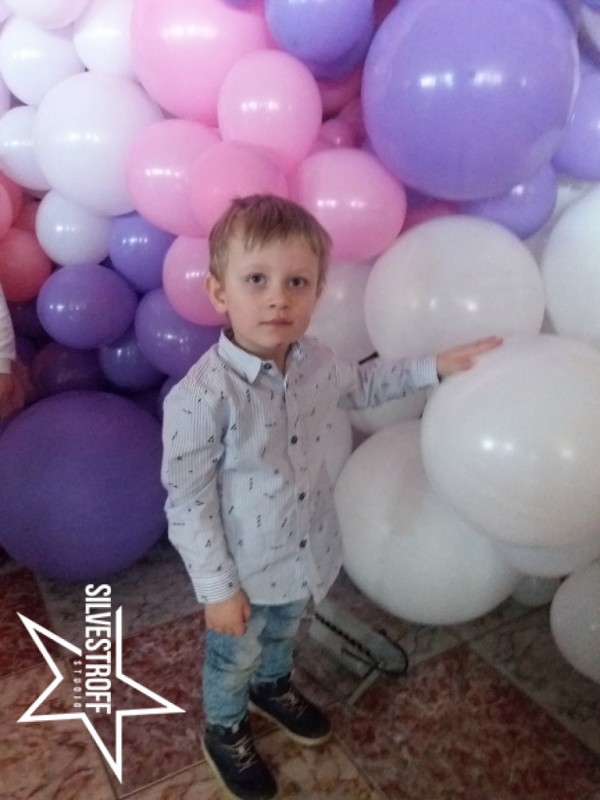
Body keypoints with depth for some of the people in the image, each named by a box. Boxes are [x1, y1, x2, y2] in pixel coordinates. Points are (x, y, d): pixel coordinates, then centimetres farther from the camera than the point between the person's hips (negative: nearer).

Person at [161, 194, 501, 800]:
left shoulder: (316, 362, -13)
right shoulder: (201, 398, -33)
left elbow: (360, 386, 11)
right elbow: (187, 505, -22)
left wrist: (436, 365, 5)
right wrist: (218, 588, -16)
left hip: (304, 552, 5)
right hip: (245, 570, -5)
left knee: (283, 634, 33)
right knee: (234, 660, 24)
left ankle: (273, 687, 65)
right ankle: (224, 733, 55)